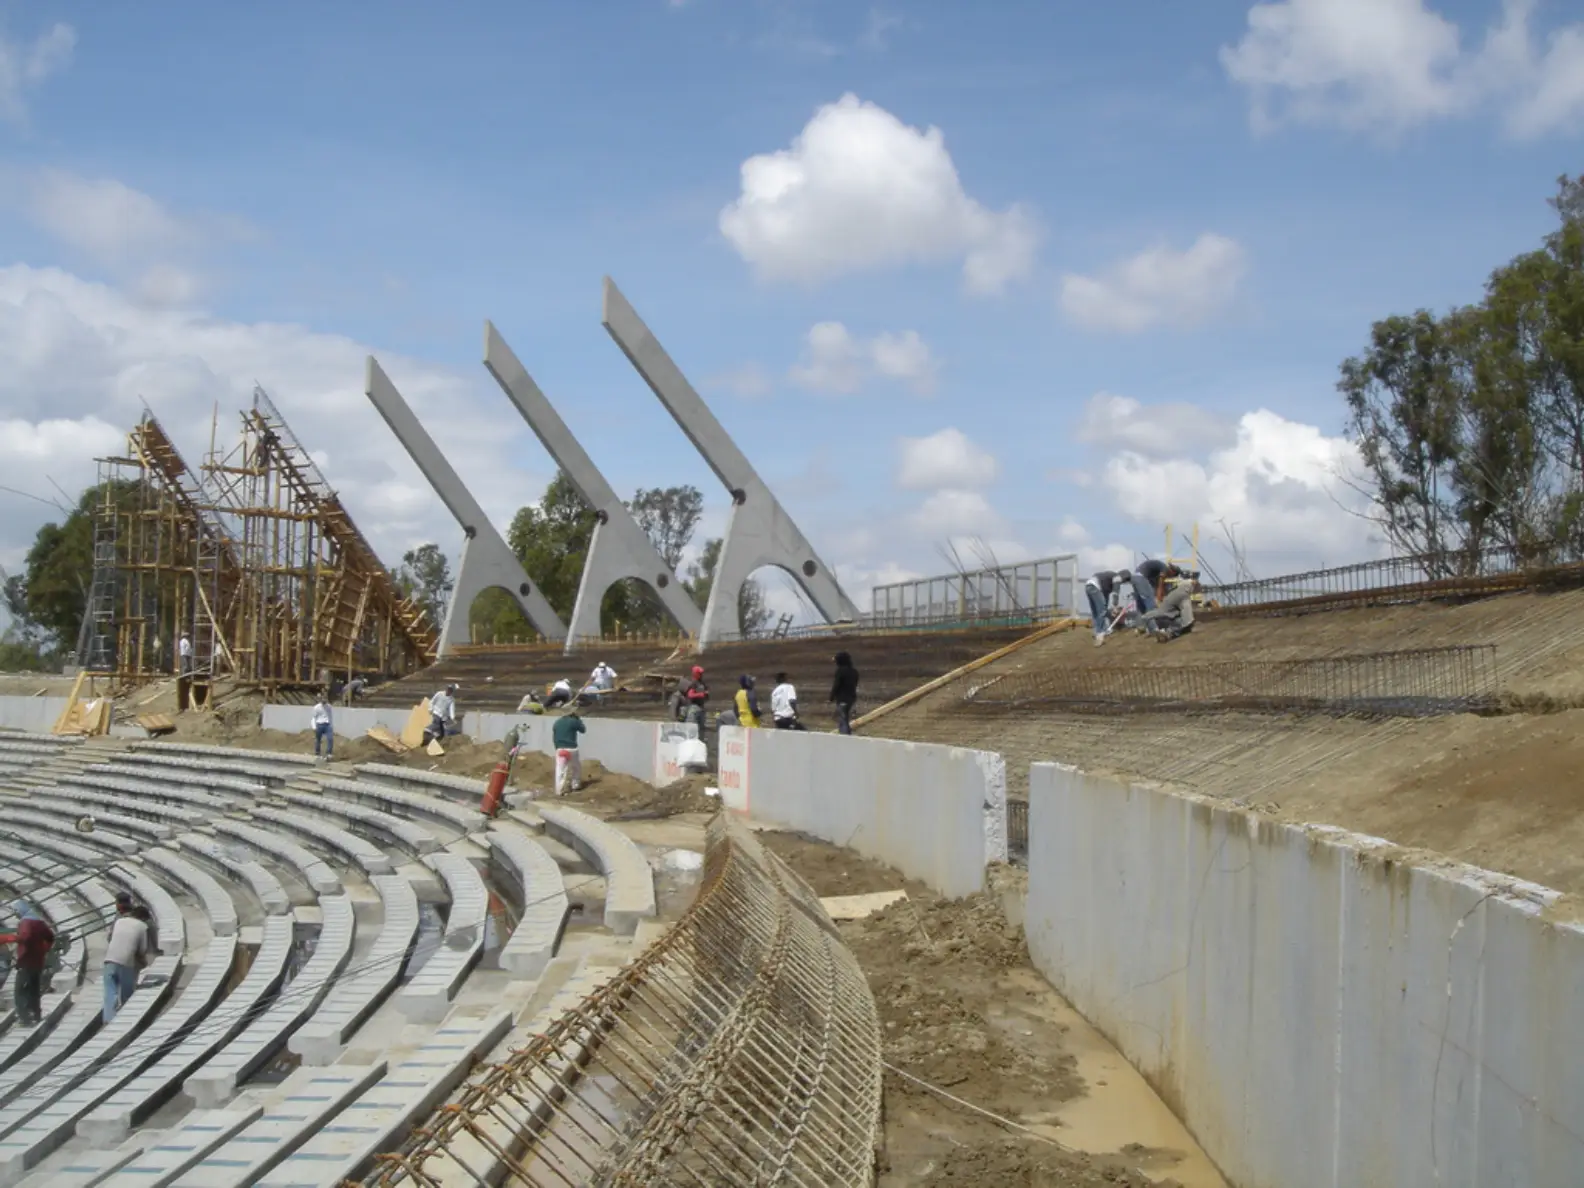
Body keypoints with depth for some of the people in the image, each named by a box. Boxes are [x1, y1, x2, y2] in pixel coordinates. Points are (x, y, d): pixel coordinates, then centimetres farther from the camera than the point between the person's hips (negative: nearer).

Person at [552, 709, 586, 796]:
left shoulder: (557, 722, 13)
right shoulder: (573, 721, -3)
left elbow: (553, 737, 14)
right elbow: (583, 729, 11)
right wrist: (579, 720, 21)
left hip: (559, 749, 3)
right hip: (571, 749, -3)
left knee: (560, 770, -1)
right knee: (576, 767, 20)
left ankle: (559, 790, -7)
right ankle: (576, 786, 26)